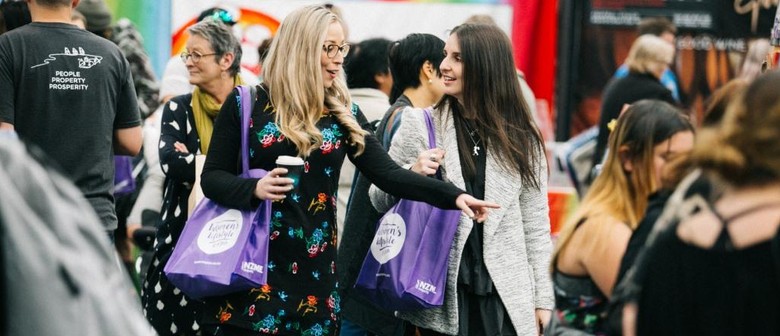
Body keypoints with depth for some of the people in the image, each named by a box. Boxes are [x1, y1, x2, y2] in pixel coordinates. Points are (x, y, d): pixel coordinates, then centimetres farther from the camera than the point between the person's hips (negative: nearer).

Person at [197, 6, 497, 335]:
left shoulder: (343, 113, 7)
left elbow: (387, 173, 0)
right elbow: (212, 177, -2)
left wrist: (453, 196, -12)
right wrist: (254, 189, -22)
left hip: (314, 270, 3)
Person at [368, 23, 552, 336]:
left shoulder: (521, 137, 3)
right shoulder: (420, 125, 1)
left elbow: (535, 222, 6)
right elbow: (379, 198, 7)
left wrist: (542, 297, 4)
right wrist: (412, 174, -13)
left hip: (505, 297, 1)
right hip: (440, 294, -1)